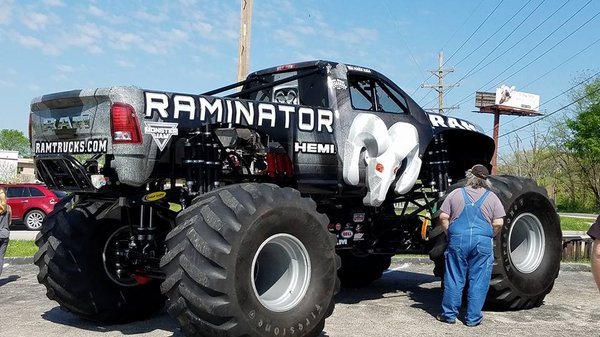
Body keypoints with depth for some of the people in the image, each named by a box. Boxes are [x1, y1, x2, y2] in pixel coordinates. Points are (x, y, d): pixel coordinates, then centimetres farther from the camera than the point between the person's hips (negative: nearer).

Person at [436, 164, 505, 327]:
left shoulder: (456, 194, 8)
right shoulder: (492, 197, 6)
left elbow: (443, 217, 4)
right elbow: (498, 223, -1)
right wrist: (489, 236, 14)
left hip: (458, 240, 1)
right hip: (483, 243, -1)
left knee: (454, 278, 8)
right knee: (478, 281, 7)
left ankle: (449, 314, 15)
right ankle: (473, 318, 12)